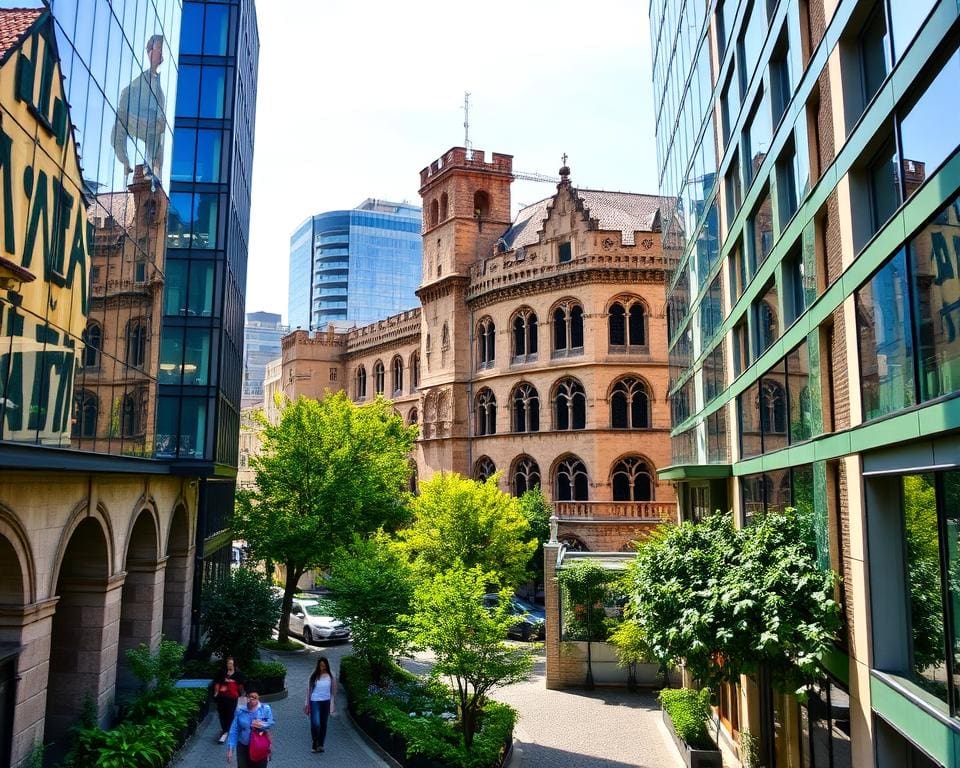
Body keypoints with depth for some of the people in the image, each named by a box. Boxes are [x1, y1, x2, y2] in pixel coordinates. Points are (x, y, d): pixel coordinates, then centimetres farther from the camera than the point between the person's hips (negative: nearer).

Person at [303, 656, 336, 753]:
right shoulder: (314, 676, -5)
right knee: (315, 724, -12)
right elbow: (309, 690, 2)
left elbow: (333, 691, 4)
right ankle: (315, 744, 8)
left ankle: (320, 745, 24)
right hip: (315, 701, -2)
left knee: (323, 724, 9)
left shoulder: (330, 677, -2)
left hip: (326, 702, 2)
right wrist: (307, 704, 2)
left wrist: (332, 705, 3)